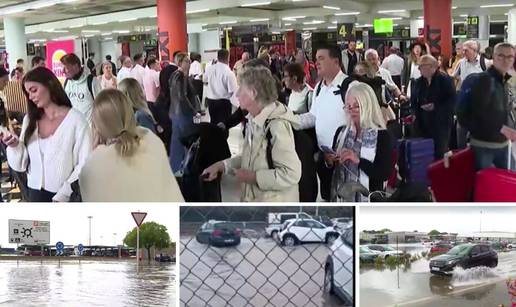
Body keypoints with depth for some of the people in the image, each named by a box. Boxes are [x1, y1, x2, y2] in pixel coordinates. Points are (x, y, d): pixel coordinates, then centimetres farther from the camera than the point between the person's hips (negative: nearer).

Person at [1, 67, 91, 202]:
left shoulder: (75, 119, -12)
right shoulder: (29, 120, 3)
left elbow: (84, 165, -13)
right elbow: (20, 165, 4)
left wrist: (62, 196, -17)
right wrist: (15, 146, -13)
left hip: (67, 196, -4)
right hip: (36, 193, 4)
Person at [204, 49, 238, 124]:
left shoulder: (209, 69, -3)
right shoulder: (229, 72, -20)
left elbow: (205, 80, 18)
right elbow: (233, 91, -19)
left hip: (210, 100, 6)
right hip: (223, 102, -6)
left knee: (214, 122, 17)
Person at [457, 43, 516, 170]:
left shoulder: (505, 83, 12)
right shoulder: (483, 80, -14)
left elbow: (503, 113, 13)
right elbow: (481, 112, -23)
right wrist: (502, 129, -23)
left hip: (502, 144, 8)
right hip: (483, 145, -7)